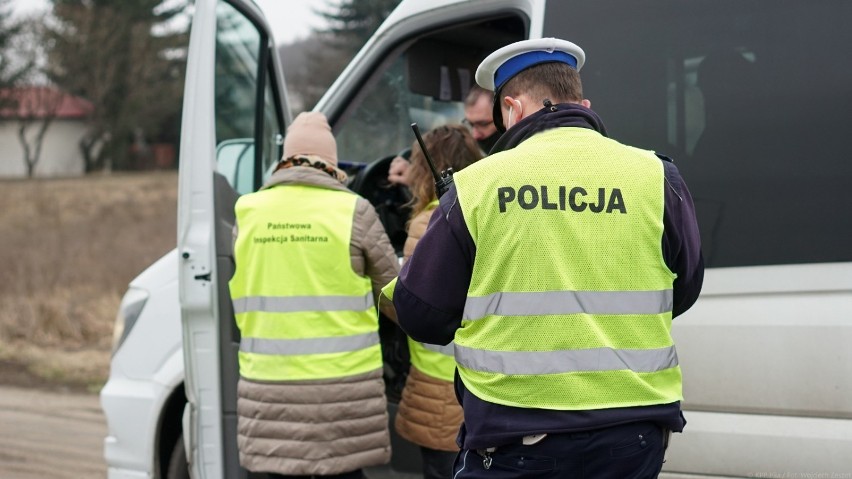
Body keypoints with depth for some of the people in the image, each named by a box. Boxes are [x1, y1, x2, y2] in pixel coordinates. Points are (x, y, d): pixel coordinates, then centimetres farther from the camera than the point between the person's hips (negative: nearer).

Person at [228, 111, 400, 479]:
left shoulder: (248, 213, 5)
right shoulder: (352, 211, -4)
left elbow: (241, 297, 11)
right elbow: (392, 291, 7)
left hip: (269, 384, 2)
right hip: (342, 382, -2)